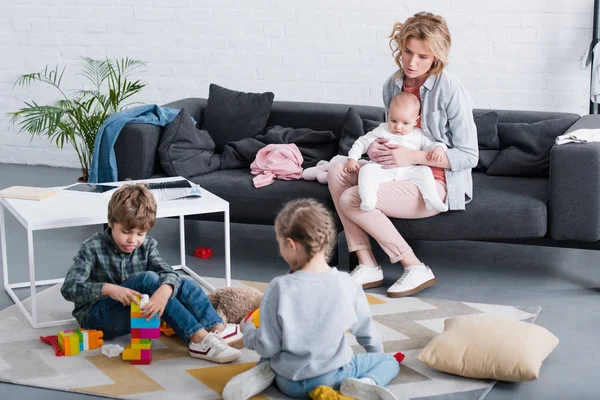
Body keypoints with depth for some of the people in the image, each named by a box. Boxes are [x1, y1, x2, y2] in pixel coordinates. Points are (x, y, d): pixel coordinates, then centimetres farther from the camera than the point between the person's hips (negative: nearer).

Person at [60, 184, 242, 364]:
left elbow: (169, 273, -16)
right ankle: (198, 339, -39)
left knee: (185, 284, -13)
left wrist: (164, 291, -42)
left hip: (137, 314, 6)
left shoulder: (147, 246, 2)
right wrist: (108, 289, -41)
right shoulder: (92, 248, -12)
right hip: (98, 318, -5)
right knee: (148, 279, -29)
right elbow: (69, 288, -24)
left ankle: (218, 330, -31)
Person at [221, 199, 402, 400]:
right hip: (331, 378, -1)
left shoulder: (280, 288, -20)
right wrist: (376, 353, 26)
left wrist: (248, 330, 9)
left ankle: (262, 372, 0)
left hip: (290, 382, 1)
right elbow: (365, 331, 3)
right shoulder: (347, 284, -14)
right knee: (390, 361, 18)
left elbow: (268, 347, -14)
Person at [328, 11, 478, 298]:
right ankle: (367, 265, -10)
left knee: (352, 200, -21)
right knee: (337, 171, -7)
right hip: (403, 175, 8)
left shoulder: (449, 90, -17)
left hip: (441, 183, -8)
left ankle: (416, 269, -11)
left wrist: (412, 156, -22)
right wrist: (373, 147, -6)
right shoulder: (393, 85, 4)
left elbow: (468, 156, -15)